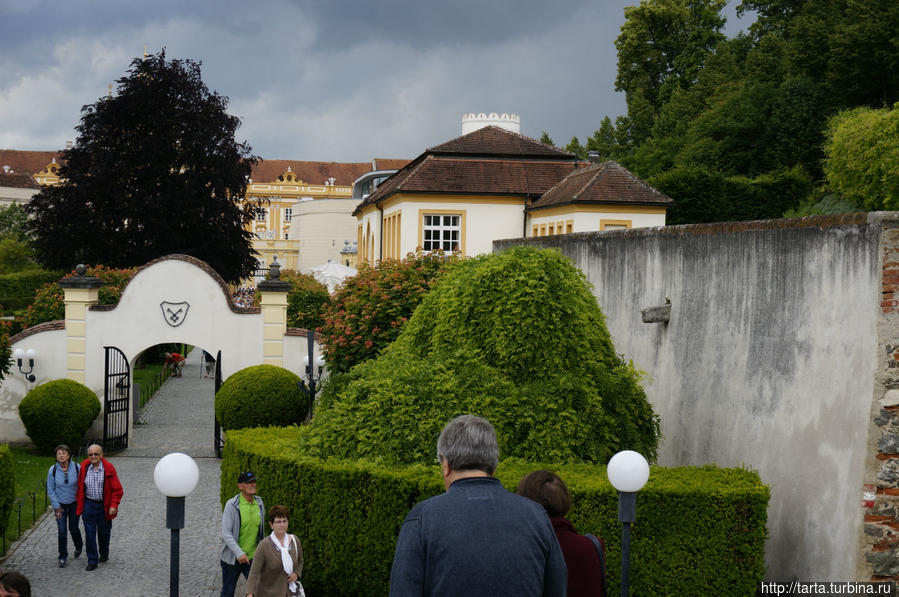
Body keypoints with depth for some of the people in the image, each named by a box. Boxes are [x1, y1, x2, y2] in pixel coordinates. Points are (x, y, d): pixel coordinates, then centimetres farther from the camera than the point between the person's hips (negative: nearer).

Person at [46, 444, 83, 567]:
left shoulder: (77, 468, -13)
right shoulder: (53, 470, -12)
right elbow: (50, 491, -4)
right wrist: (56, 507, -6)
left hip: (74, 503, 0)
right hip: (60, 504, 0)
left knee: (73, 528, 10)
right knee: (62, 532, -3)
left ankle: (79, 546, 41)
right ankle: (63, 557, 10)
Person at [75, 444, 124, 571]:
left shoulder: (109, 468, -10)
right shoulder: (84, 467, -3)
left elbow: (117, 489, -8)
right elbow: (80, 486, 10)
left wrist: (114, 505, -16)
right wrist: (79, 502, 10)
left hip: (104, 506, -1)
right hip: (89, 504, 1)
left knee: (104, 532, 15)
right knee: (90, 533, -4)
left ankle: (104, 554, 38)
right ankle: (92, 561, 3)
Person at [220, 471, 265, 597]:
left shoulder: (259, 503, 1)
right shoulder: (232, 505, -16)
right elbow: (226, 533, -19)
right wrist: (239, 553, -27)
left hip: (252, 557, 4)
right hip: (232, 557, -4)